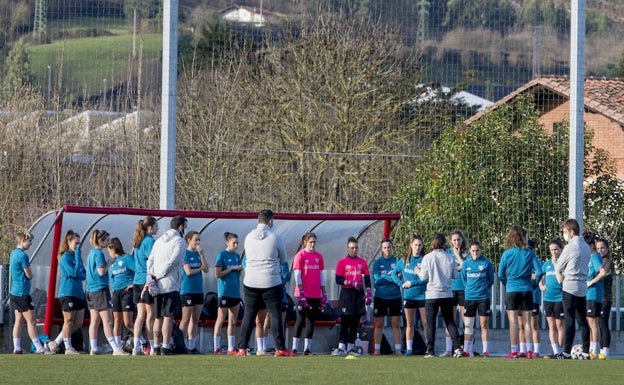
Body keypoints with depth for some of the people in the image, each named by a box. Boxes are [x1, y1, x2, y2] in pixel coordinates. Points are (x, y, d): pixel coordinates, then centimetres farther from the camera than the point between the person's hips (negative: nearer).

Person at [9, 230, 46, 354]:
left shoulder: (13, 253, 14)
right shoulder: (22, 255, -16)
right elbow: (29, 275, -11)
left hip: (14, 292, 9)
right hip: (22, 293, -9)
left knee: (19, 320, 9)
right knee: (31, 321, -8)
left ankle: (17, 348, 7)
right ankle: (39, 348, -9)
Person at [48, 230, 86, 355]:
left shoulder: (76, 256, 15)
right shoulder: (65, 257, -9)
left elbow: (84, 274, 14)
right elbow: (74, 272, -19)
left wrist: (80, 275, -10)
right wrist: (78, 256, -15)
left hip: (78, 292, 8)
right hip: (68, 292, -8)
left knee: (78, 323, 7)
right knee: (69, 321, -3)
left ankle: (56, 342, 14)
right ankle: (68, 348, 3)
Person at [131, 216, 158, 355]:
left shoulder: (137, 242, 14)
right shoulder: (150, 241, -11)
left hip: (137, 281, 7)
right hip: (148, 281, -7)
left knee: (141, 315, 7)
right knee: (150, 315, -1)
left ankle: (136, 346, 2)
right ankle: (152, 348, 3)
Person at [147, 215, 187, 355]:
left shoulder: (159, 241, 17)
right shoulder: (179, 241, -6)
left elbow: (150, 260, 9)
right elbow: (172, 261, -15)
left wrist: (151, 277, 0)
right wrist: (157, 277, -10)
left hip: (157, 286, 7)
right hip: (170, 285, -7)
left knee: (158, 317, 11)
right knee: (168, 317, -6)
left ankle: (156, 346, 11)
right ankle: (165, 347, -9)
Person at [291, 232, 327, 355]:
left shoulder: (319, 256, 11)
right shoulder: (300, 255, -3)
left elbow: (322, 275, 15)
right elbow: (297, 275, -7)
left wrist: (324, 293, 10)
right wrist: (301, 293, -14)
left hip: (315, 294, 5)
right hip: (303, 294, -5)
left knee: (311, 321, 6)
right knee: (301, 320, -4)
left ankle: (307, 348, 9)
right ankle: (295, 347, 0)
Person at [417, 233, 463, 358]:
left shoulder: (428, 258, -8)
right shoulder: (451, 258, -2)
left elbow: (424, 277, -6)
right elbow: (455, 275, 4)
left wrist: (418, 272, 16)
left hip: (432, 295, -2)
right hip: (447, 294, 2)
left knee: (431, 322, 4)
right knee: (450, 322, 8)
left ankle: (430, 350, 2)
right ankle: (457, 347, -4)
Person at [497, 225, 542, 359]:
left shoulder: (507, 254, -3)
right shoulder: (530, 253, -2)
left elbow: (500, 274, 0)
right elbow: (538, 272, -6)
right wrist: (533, 281, 13)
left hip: (512, 290, -1)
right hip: (527, 290, 1)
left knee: (513, 321, 1)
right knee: (527, 321, 7)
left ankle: (514, 351, -1)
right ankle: (529, 350, 2)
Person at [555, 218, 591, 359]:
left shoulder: (571, 247, -13)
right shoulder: (586, 247, 11)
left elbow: (558, 268, -6)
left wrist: (560, 278, 14)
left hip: (570, 287, -7)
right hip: (583, 287, 7)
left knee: (569, 320, -7)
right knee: (582, 320, 9)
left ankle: (566, 352, -8)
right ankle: (586, 352, 8)